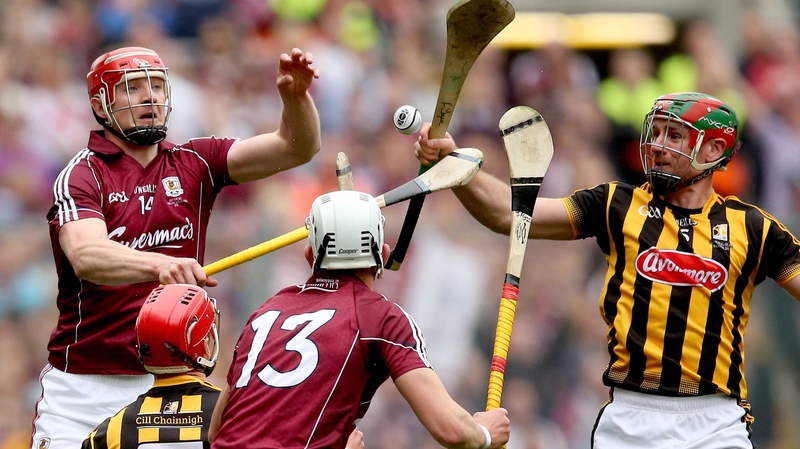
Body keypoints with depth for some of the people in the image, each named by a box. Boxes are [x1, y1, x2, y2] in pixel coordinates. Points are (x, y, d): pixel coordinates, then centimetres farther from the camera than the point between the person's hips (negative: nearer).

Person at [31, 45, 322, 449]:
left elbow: (298, 148, 2)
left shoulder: (194, 164, 9)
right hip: (85, 382, -3)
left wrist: (295, 95, -20)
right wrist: (161, 265, -43)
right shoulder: (81, 176, -5)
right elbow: (86, 257, -25)